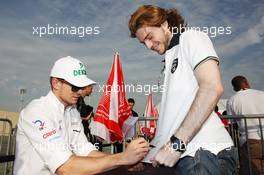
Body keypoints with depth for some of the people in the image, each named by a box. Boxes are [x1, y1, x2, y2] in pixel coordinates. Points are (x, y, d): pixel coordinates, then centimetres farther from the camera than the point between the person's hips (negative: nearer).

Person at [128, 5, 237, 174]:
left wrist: (176, 143, -18)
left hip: (205, 152, -7)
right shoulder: (171, 57, 21)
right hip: (187, 153, 8)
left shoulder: (191, 37, 0)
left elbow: (213, 88, -16)